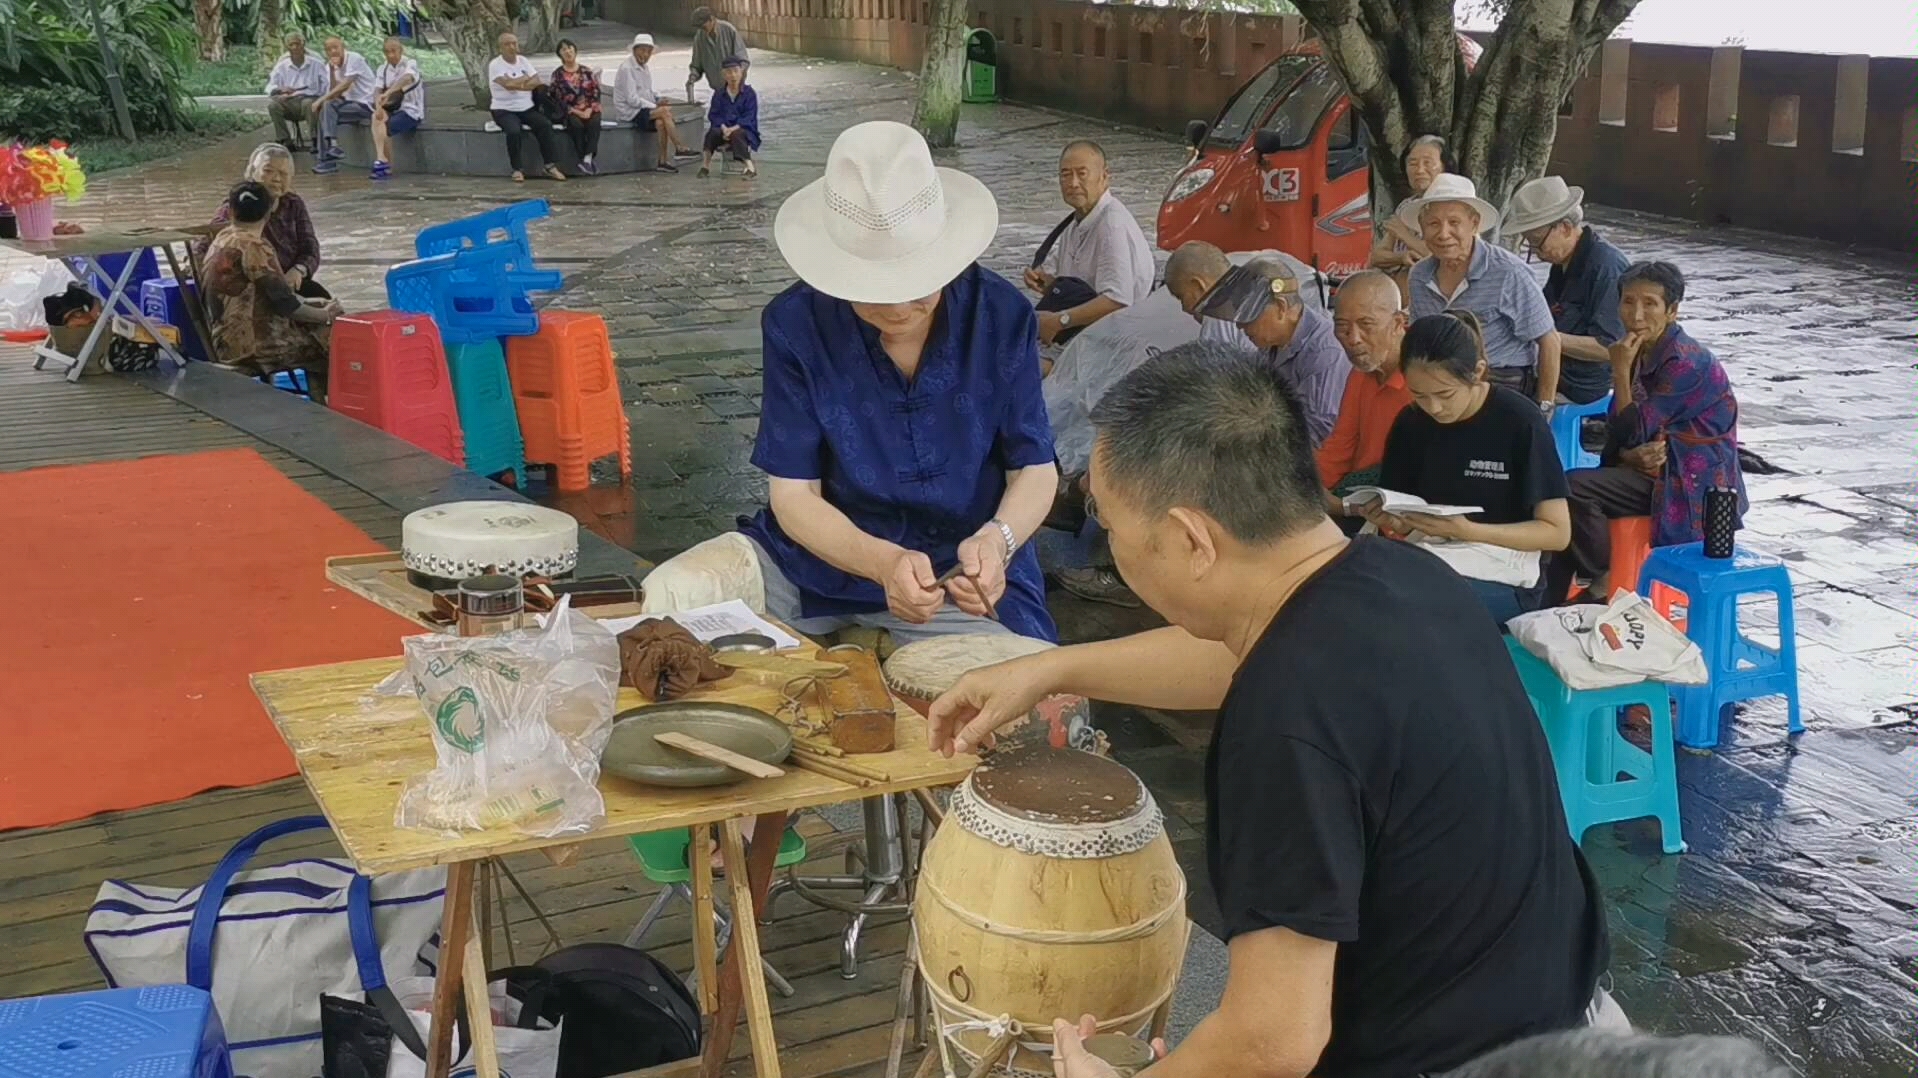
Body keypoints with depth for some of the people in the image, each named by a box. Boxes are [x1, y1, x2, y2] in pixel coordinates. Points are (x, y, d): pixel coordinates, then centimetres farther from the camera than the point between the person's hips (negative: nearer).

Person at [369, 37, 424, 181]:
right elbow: (377, 90, -1)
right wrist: (378, 107, -25)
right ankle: (381, 159, -29)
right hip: (392, 108, 5)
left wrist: (388, 93, -47)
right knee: (376, 118, -25)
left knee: (384, 127, -25)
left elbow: (407, 78, -31)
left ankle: (386, 166, -13)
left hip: (411, 111, -5)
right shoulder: (383, 69, 10)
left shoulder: (410, 63, -8)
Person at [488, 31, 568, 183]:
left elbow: (537, 82, -2)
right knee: (514, 131, -33)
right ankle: (517, 169, -20)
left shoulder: (524, 61, 9)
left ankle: (550, 166, -15)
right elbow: (507, 84, -22)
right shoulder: (495, 65, -7)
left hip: (527, 108, 4)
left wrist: (516, 85, -16)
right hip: (504, 110, -4)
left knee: (545, 125, -21)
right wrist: (525, 78, -7)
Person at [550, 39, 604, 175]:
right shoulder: (557, 74, 7)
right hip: (570, 112, -1)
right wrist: (577, 112, -12)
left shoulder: (587, 71, 12)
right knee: (577, 125, -34)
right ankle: (586, 161, -33)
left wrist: (589, 110, -12)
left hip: (589, 110, 1)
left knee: (594, 123, -32)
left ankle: (588, 158, -43)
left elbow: (596, 93, 5)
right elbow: (558, 99, -1)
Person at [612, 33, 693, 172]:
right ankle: (679, 147, -20)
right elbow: (632, 99, -18)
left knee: (660, 123, -23)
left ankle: (663, 161, -23)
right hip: (628, 113, -8)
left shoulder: (645, 69, 16)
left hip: (644, 109, 8)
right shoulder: (626, 69, -12)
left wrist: (657, 101, -1)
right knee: (665, 111, -24)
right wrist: (655, 106, -18)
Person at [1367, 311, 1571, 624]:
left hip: (1503, 580, -4)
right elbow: (1407, 523, 11)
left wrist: (1467, 531, -22)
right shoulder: (1410, 423, 3)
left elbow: (1557, 532, -8)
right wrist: (1388, 519, -14)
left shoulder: (1520, 423, -11)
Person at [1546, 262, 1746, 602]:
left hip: (1693, 486, -9)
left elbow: (1636, 432, -17)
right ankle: (1551, 600, -3)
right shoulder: (1641, 354, 9)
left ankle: (1603, 586, -6)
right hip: (1655, 470, 9)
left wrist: (1621, 371, -16)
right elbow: (1620, 437, 10)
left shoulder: (1686, 363, -18)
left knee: (1574, 488, -23)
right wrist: (1630, 455, -13)